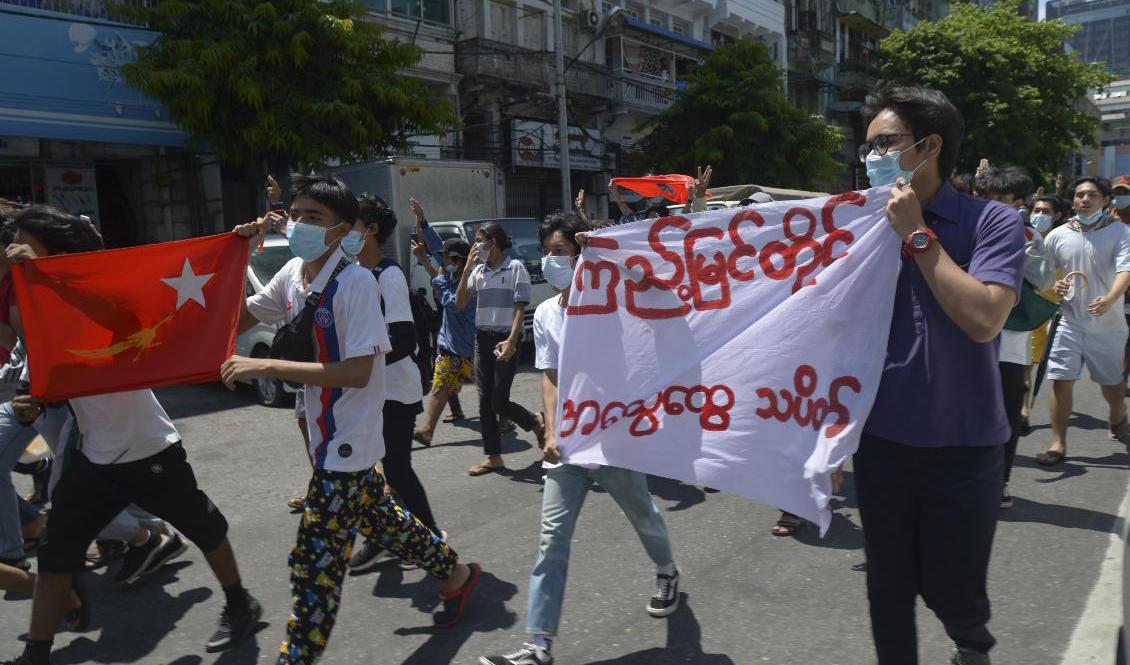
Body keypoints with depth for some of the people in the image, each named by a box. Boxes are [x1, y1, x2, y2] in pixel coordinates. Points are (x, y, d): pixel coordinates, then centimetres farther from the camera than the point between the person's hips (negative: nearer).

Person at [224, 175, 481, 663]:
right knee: (379, 519, 24)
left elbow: (358, 371, -26)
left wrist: (266, 367, -27)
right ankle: (455, 575, 43)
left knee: (314, 559, -1)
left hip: (346, 439, -9)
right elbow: (237, 319, 13)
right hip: (324, 432, 9)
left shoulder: (356, 281, -21)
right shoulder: (292, 274, 2)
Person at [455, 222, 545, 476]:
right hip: (483, 338, 6)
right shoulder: (478, 271, 9)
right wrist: (467, 268, -1)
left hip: (505, 339, -6)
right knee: (485, 401, 6)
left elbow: (520, 308, -10)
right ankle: (493, 457, 16)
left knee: (499, 402, -6)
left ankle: (537, 422, 23)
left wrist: (511, 341, -20)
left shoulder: (515, 267, -7)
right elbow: (460, 303, 6)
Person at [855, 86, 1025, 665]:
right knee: (888, 591, 12)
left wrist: (918, 235, -18)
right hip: (881, 440, 3)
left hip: (963, 445, -2)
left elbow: (984, 318, -22)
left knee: (951, 590, 10)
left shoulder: (991, 221, -7)